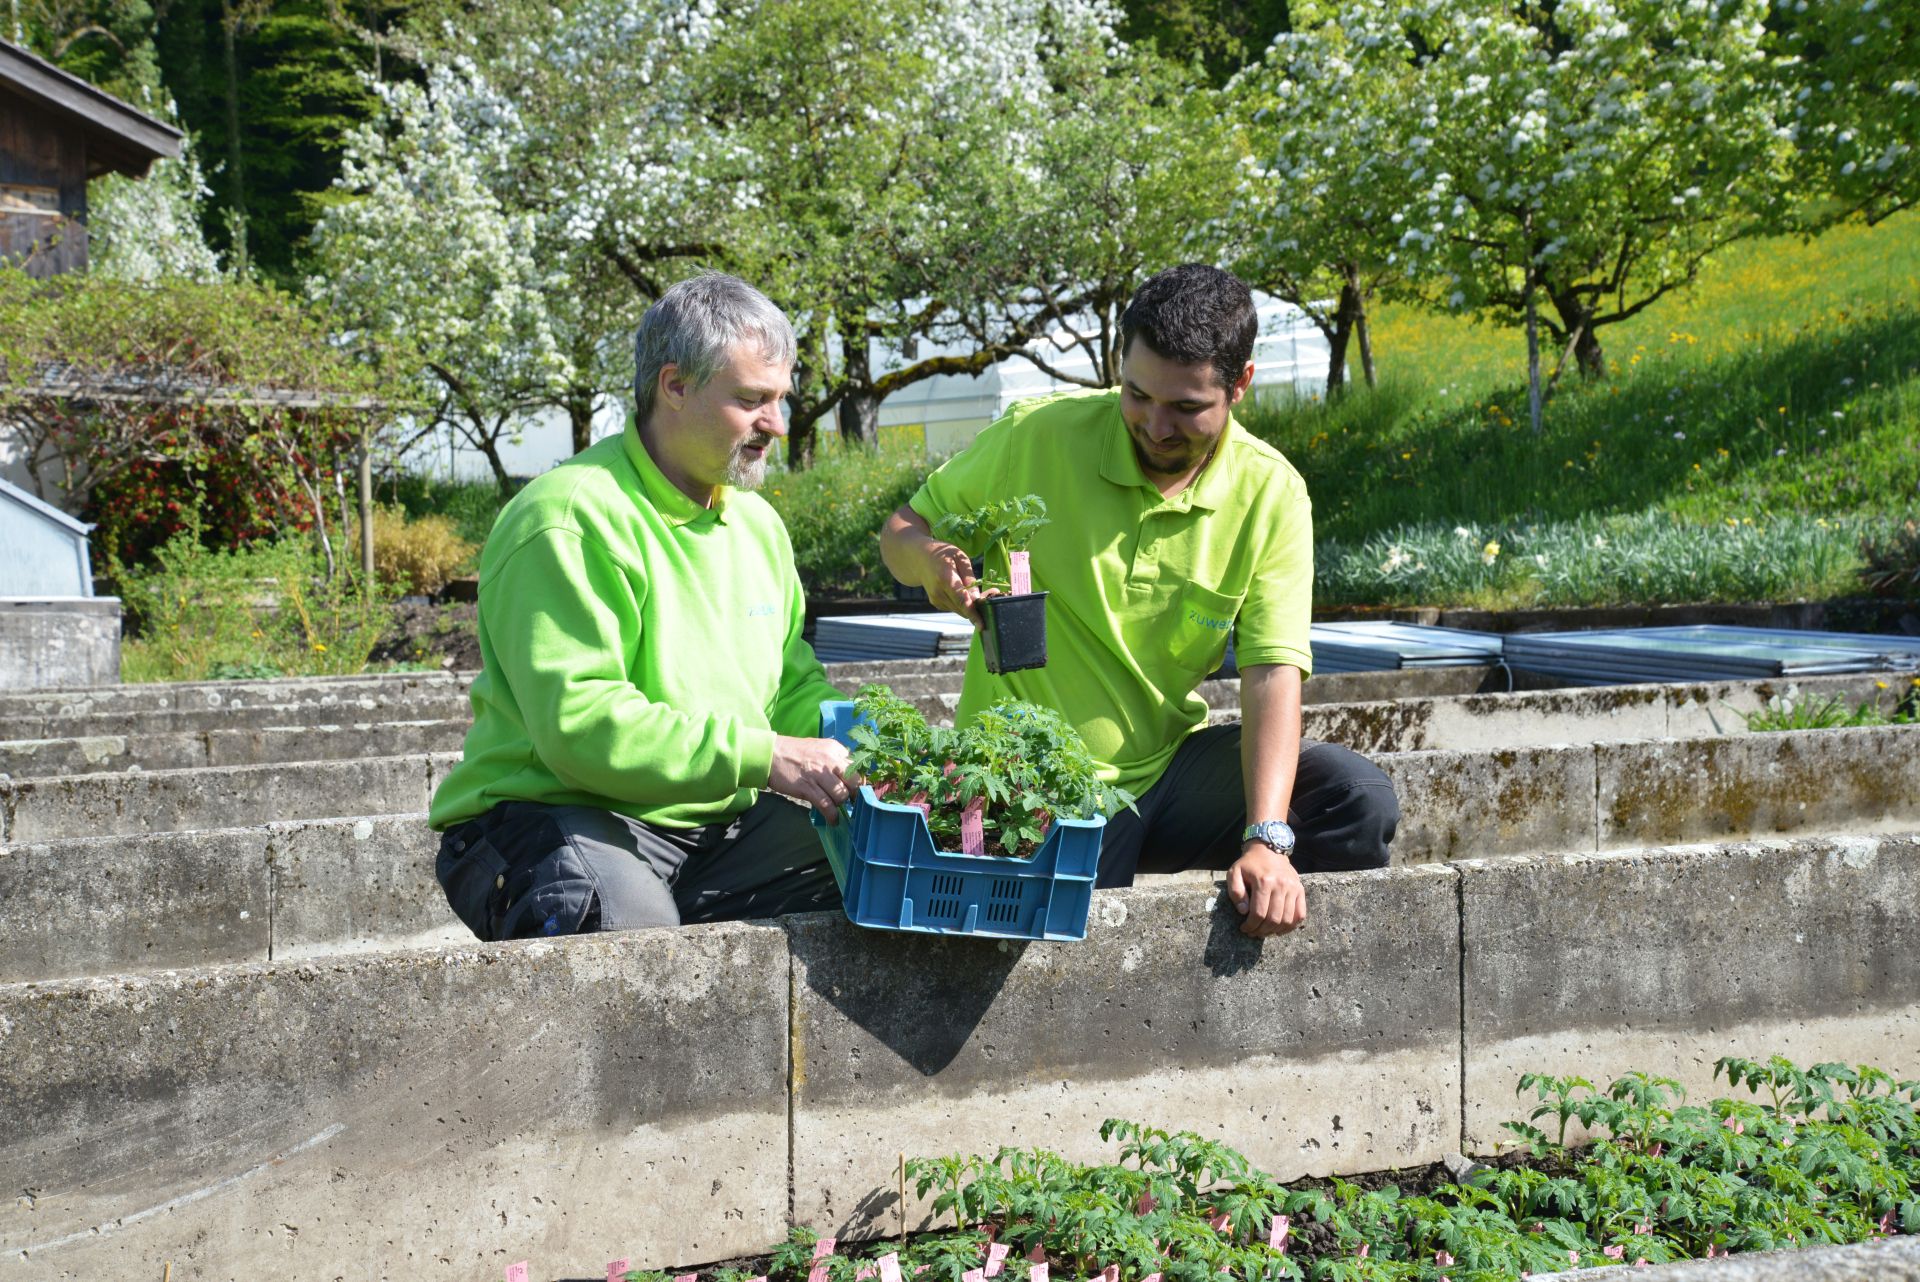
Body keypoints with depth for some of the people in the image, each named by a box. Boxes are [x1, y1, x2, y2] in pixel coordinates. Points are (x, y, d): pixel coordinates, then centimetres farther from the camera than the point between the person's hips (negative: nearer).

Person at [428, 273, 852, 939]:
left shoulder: (757, 522, 15)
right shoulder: (572, 520, -14)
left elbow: (793, 685, 22)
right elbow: (580, 724, -23)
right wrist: (765, 758, -24)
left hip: (717, 823, 7)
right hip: (563, 815, -6)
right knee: (632, 921, -37)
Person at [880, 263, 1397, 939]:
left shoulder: (1270, 493, -5)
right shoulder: (1039, 434, -9)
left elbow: (1273, 673, -12)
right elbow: (901, 531, 3)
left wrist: (1266, 839, -25)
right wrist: (931, 559, -23)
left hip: (1169, 764, 3)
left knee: (1360, 800, -16)